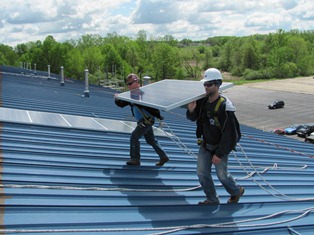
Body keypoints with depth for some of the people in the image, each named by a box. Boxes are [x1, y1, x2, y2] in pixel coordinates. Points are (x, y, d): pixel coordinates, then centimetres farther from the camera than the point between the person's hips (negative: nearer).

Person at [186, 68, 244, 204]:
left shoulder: (224, 106, -26)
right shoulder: (202, 101, -7)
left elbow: (229, 133, -24)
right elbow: (193, 118, 7)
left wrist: (219, 153, -21)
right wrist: (191, 111, -18)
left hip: (220, 146, -6)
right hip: (205, 144, 6)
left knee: (222, 174, 7)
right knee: (202, 173, 6)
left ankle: (237, 191, 36)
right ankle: (212, 200, 24)